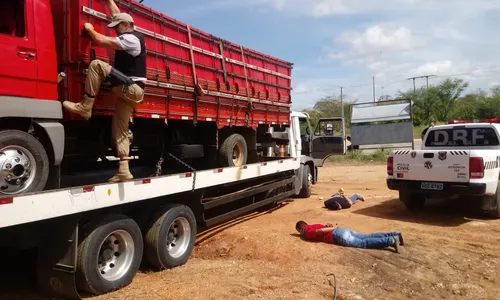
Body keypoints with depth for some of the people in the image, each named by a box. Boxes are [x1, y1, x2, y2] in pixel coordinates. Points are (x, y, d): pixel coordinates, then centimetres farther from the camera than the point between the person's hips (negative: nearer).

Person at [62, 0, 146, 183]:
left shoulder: (130, 38, -10)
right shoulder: (134, 36, 19)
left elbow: (101, 41, -17)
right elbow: (118, 15, 34)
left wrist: (89, 29, 2)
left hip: (129, 88, -10)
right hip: (129, 90, 10)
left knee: (96, 64, -15)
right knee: (120, 130, 4)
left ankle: (85, 107, -11)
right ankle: (124, 171, 0)